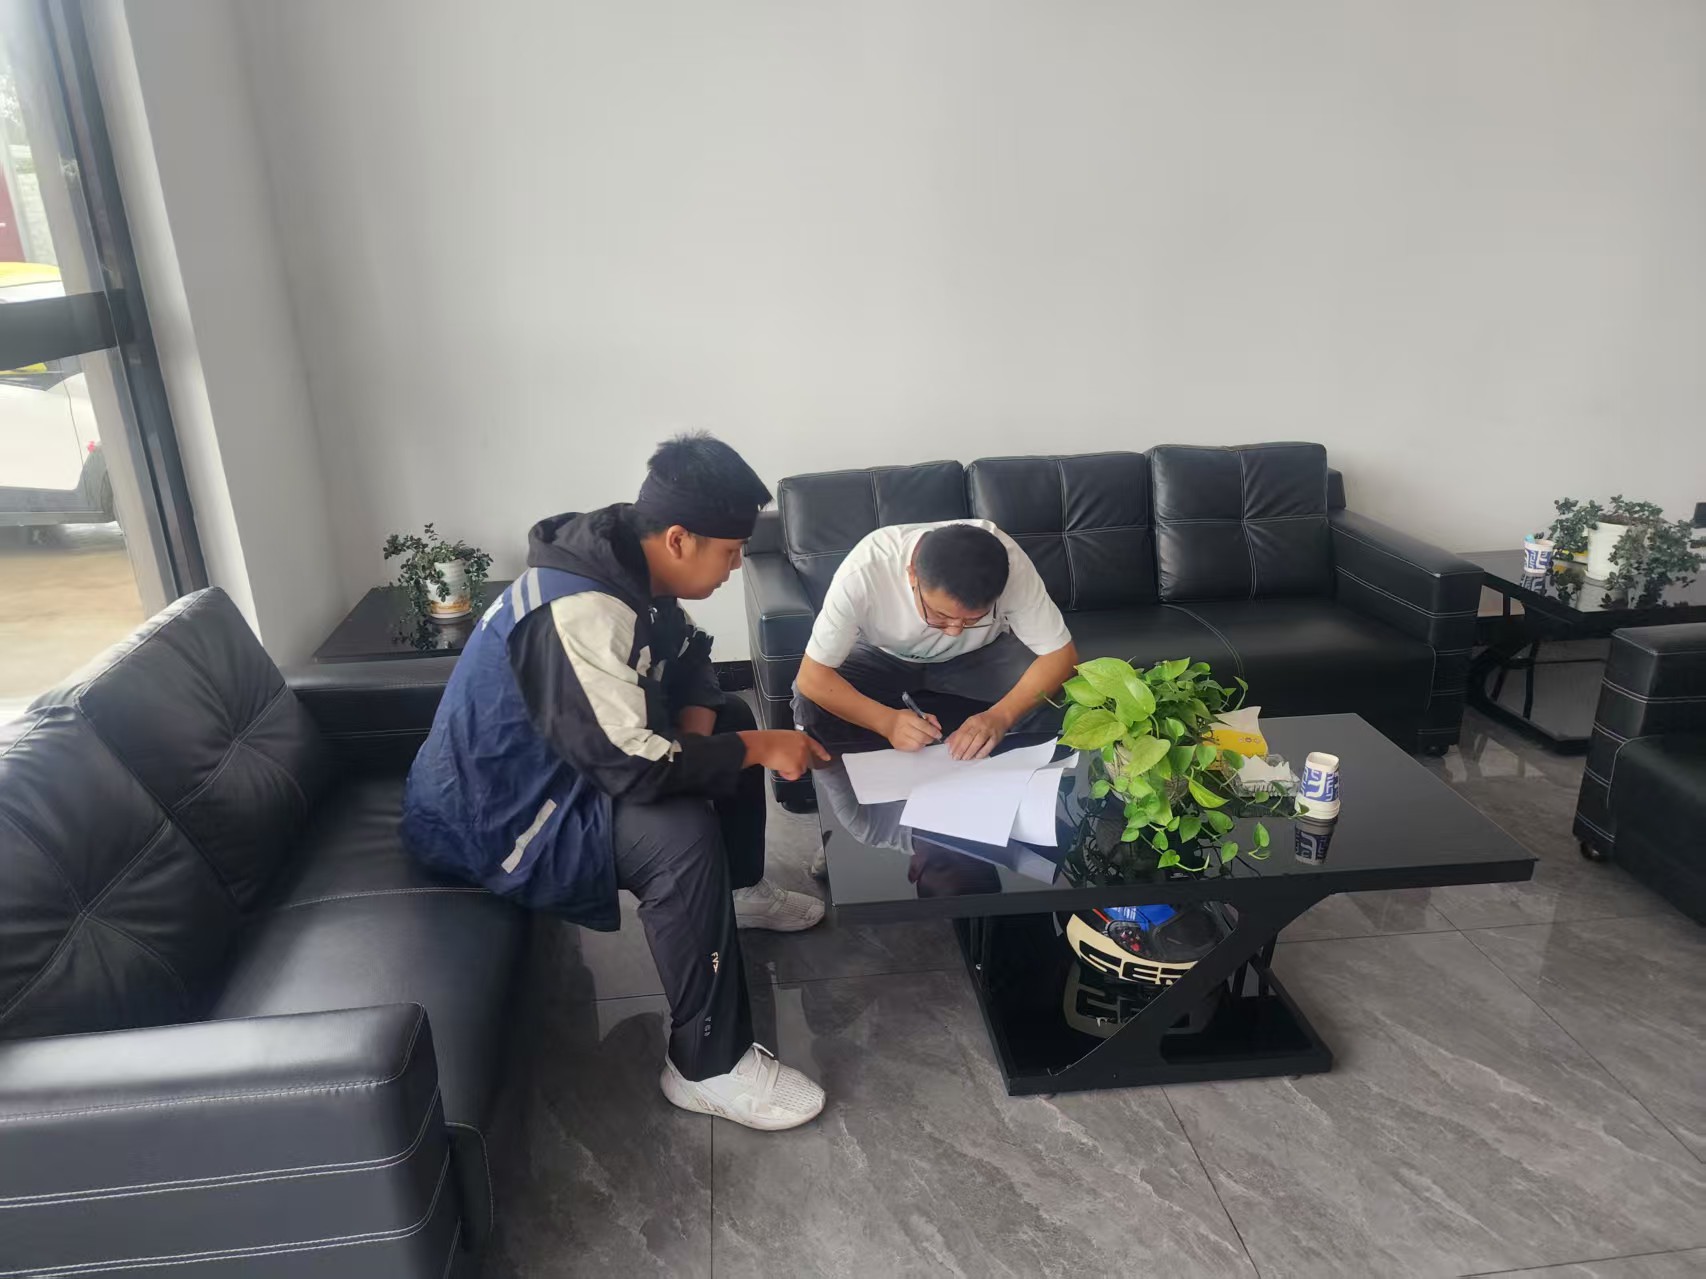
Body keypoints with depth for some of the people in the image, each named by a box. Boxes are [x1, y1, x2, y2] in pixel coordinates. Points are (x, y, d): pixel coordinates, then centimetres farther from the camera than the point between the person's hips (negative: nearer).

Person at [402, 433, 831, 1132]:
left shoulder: (629, 564, -5)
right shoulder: (577, 613, -34)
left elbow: (687, 656, 12)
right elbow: (639, 770, -36)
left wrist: (695, 718, -8)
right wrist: (757, 749, -23)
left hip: (553, 763, 10)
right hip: (492, 818, -10)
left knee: (728, 716, 13)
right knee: (681, 833, -32)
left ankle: (739, 889, 33)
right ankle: (707, 1067, -16)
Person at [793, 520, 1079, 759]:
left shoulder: (1010, 564, -35)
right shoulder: (862, 573, -38)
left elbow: (1061, 655, -27)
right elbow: (812, 677, -31)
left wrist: (1000, 716, -43)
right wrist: (887, 721, -45)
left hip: (978, 654, 1)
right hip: (884, 656, 0)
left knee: (1053, 697, -27)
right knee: (811, 705, -28)